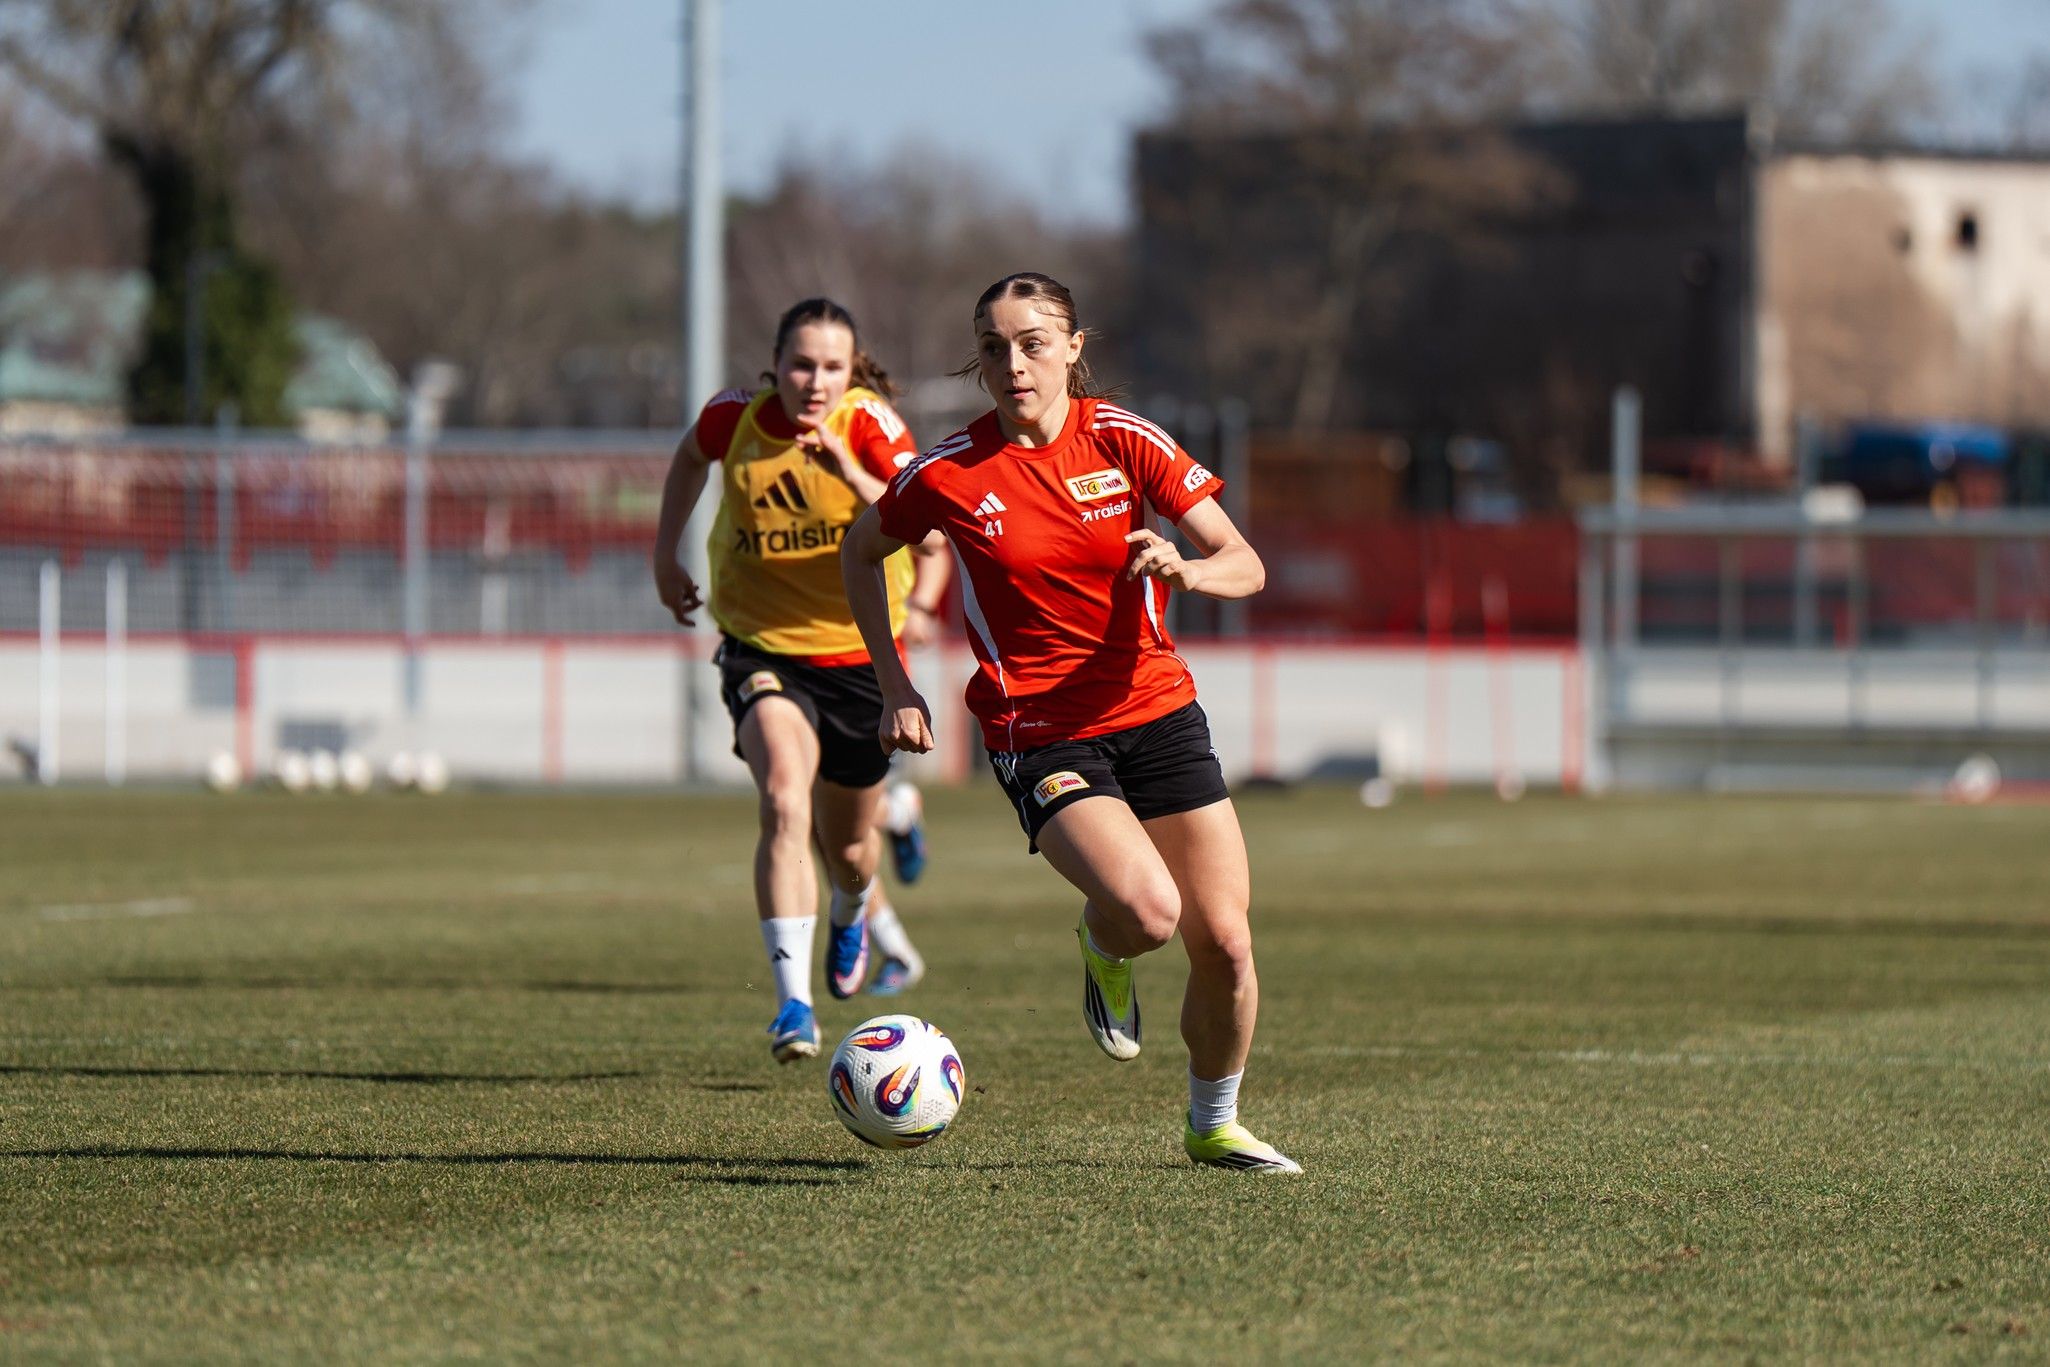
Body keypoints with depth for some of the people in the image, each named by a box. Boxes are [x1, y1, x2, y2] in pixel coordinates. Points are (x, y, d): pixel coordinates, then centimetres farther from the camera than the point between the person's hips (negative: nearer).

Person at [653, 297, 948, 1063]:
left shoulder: (870, 426, -15)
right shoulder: (735, 419, -9)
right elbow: (692, 454, 16)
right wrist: (665, 554, 12)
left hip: (860, 649, 1)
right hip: (762, 647, 0)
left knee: (845, 840, 15)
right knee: (786, 801, -27)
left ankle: (858, 915, 55)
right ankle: (794, 1005, -30)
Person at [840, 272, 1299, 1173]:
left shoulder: (1123, 440, -3)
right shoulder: (950, 473, -6)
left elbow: (1244, 566, -3)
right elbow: (862, 551, 13)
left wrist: (1183, 568, -25)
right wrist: (894, 685, 6)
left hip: (1156, 710, 3)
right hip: (1040, 735, -3)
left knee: (1224, 944, -2)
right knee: (1147, 911, -27)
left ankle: (1212, 1125, 24)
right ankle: (1103, 950, 11)